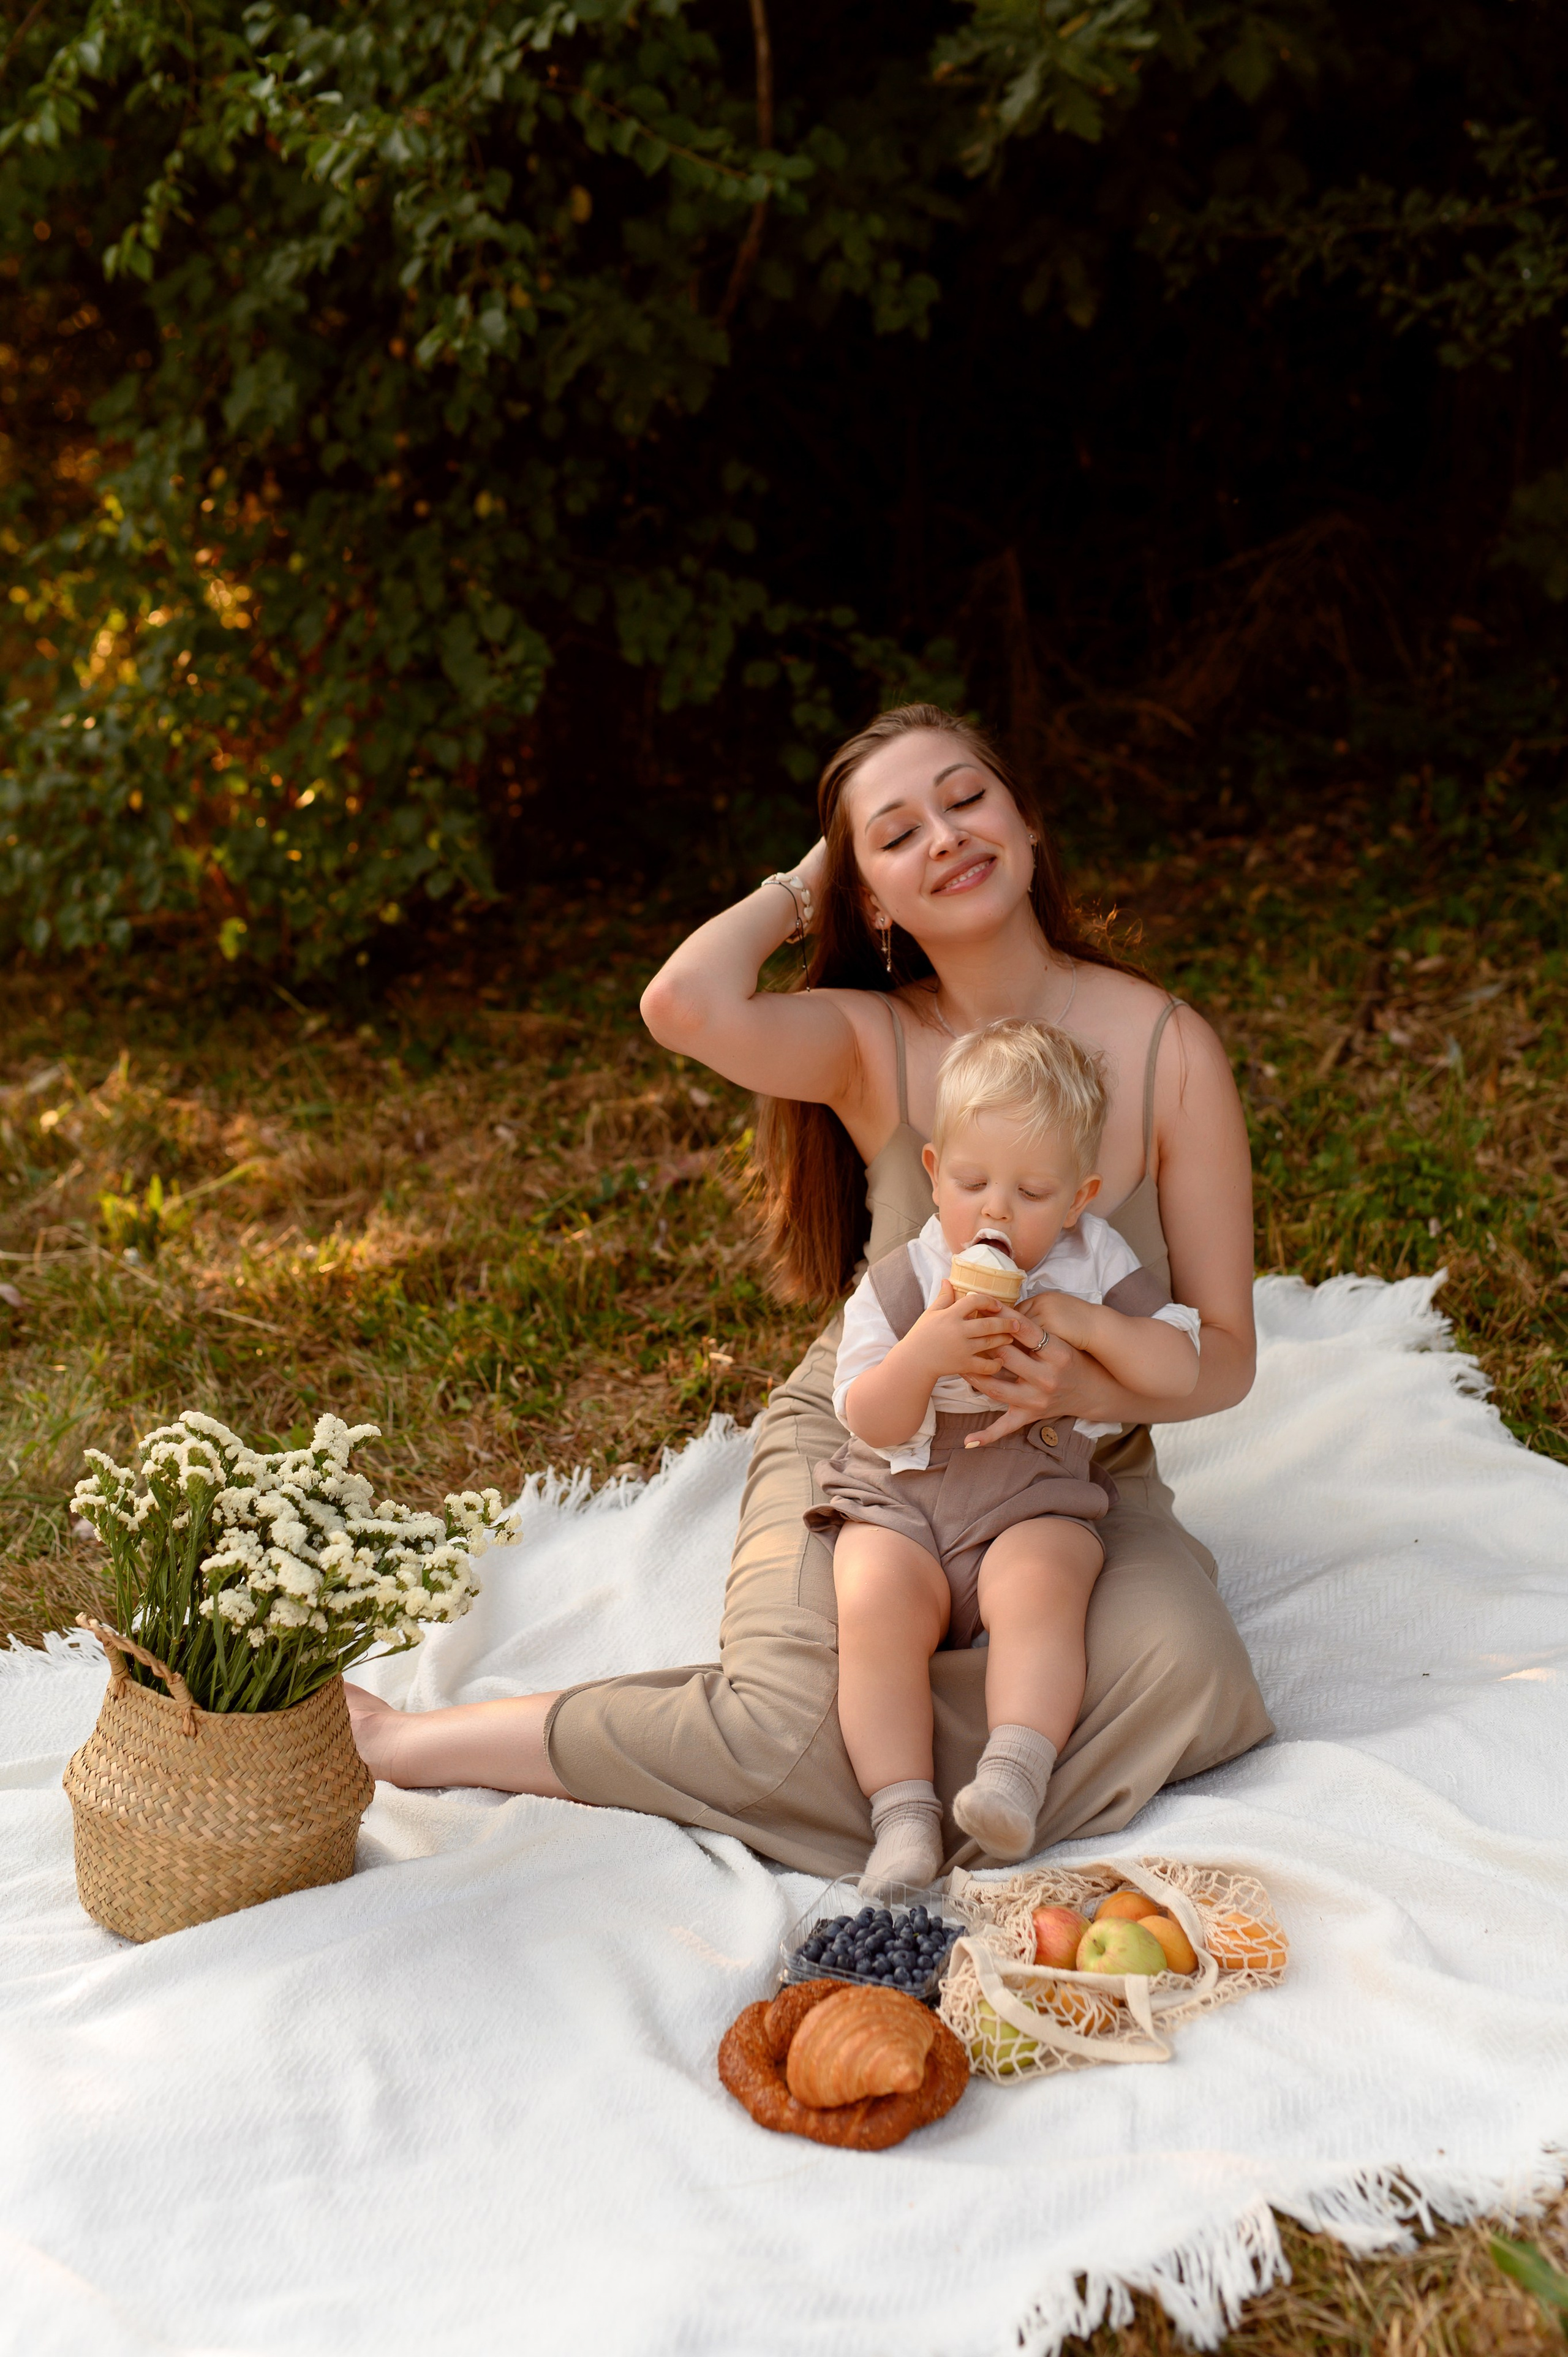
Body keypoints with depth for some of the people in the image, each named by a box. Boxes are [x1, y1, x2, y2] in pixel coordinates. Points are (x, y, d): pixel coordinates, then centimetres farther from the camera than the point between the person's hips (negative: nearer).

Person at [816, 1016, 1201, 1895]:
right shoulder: (900, 1282, 2)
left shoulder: (1096, 1266, 5)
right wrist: (922, 1354, -25)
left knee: (1039, 1585, -33)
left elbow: (1181, 1370, -2)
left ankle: (1017, 1772, -35)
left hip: (1038, 1503, 0)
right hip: (899, 1501, 0)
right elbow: (871, 1423, -4)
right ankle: (904, 1811, -27)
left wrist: (1085, 1323, -17)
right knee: (875, 1603, -28)